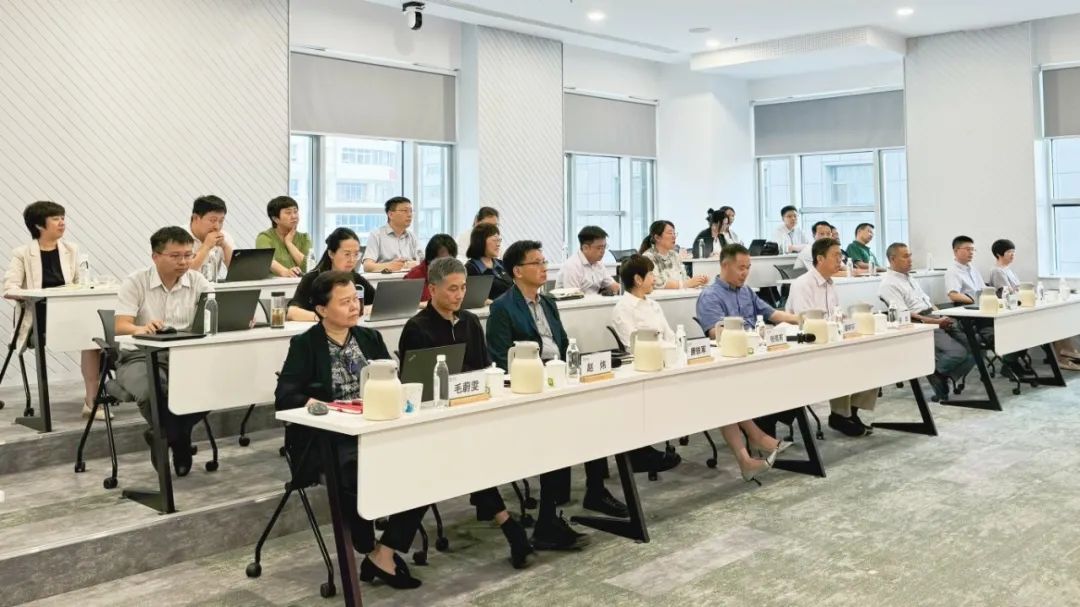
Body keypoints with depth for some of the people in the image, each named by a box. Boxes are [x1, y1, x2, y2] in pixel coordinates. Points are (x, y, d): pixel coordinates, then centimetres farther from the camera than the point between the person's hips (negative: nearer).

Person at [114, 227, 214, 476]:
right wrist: (144, 329, -40)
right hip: (140, 357, -3)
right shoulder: (135, 282, -4)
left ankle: (166, 435, 1)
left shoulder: (197, 281, 5)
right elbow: (121, 326, -15)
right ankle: (177, 439, -1)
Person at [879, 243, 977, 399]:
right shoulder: (889, 284, -8)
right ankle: (935, 374, 2)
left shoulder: (909, 278, 21)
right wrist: (936, 322, -18)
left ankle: (943, 375, 4)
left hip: (935, 319, 9)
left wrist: (943, 317, 4)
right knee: (958, 353, -24)